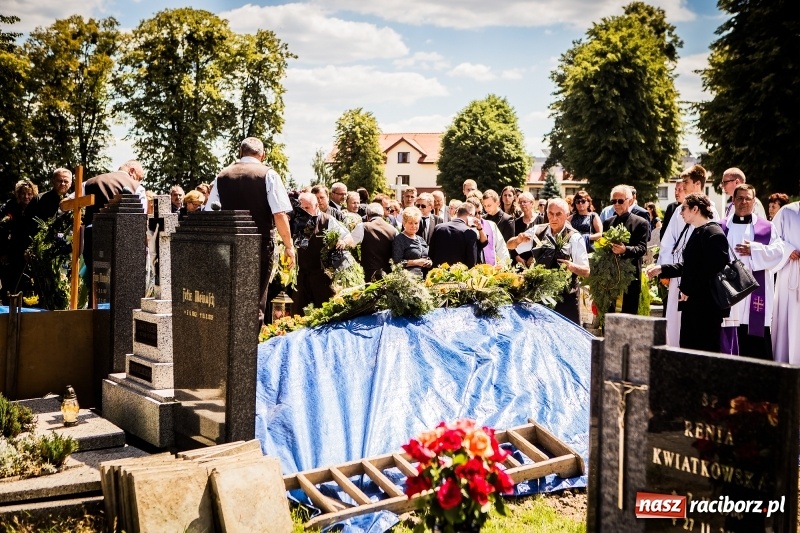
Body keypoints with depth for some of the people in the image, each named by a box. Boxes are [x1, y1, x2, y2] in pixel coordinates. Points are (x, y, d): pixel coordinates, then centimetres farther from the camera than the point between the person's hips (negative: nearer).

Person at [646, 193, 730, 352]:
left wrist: (688, 289, -19)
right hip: (692, 304, 10)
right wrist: (661, 269, 17)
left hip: (707, 305, -10)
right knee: (686, 347, 12)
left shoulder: (713, 233, -15)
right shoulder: (698, 232, 17)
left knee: (706, 350, -3)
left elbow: (713, 269, -22)